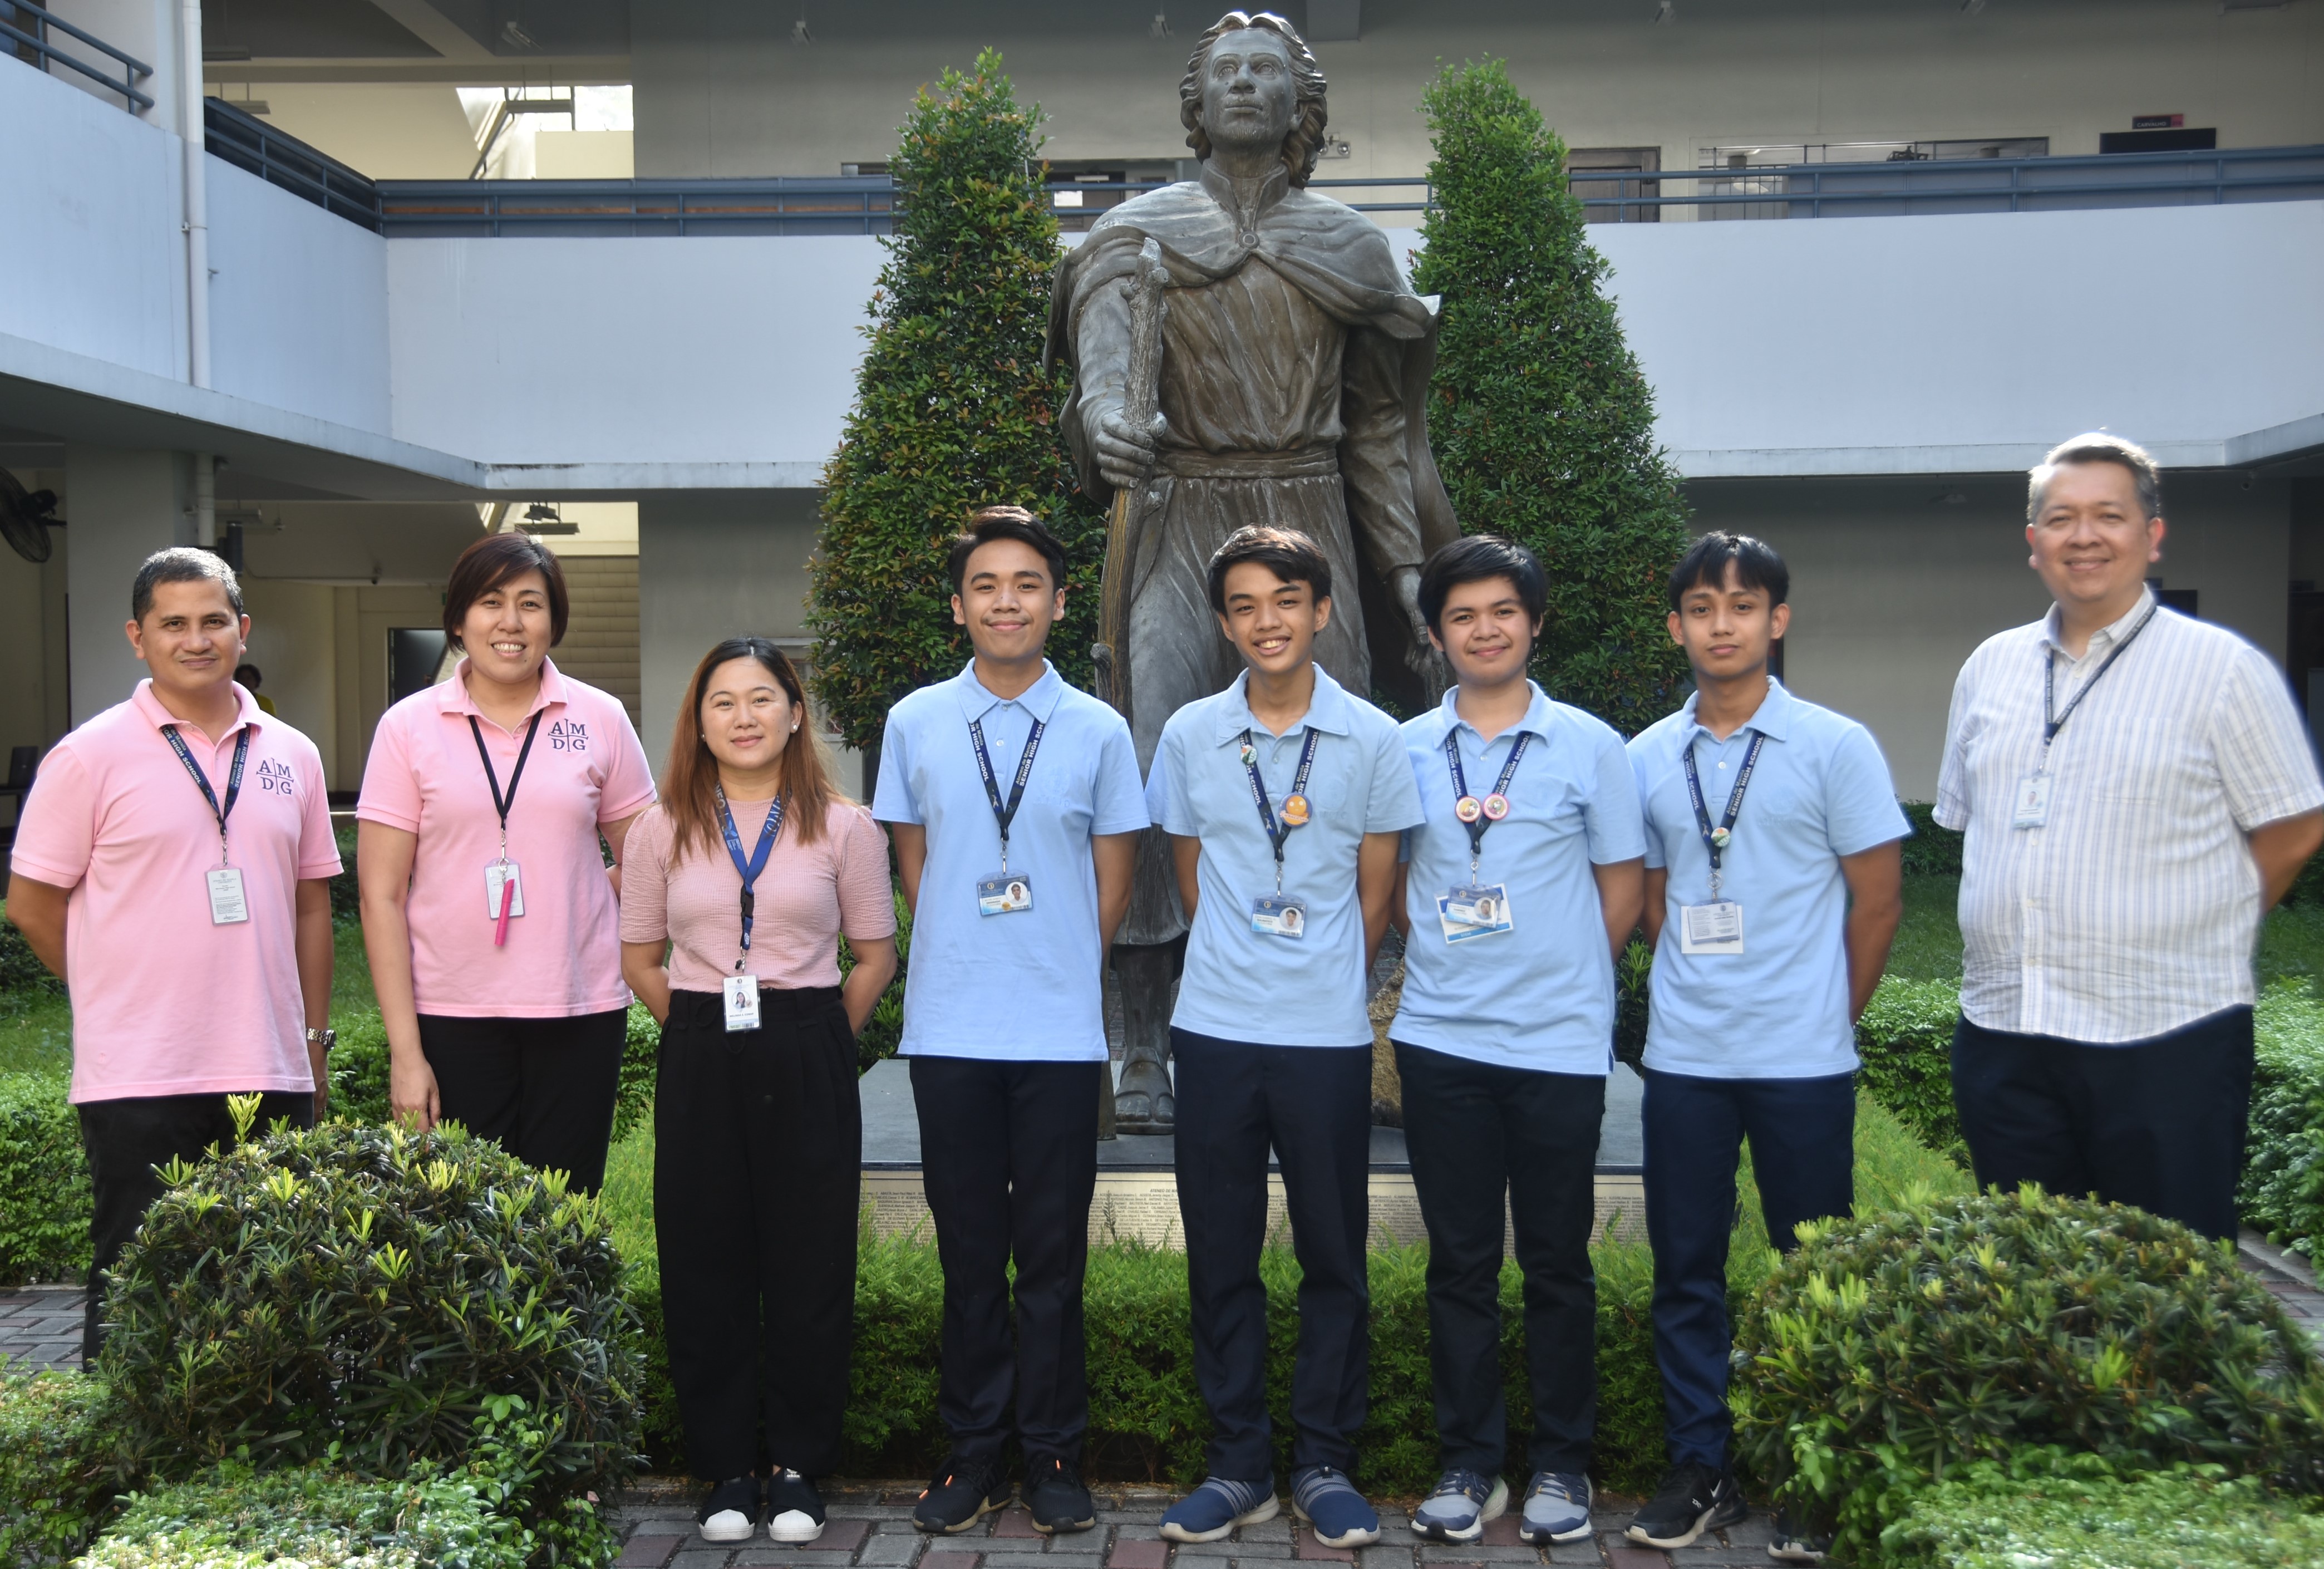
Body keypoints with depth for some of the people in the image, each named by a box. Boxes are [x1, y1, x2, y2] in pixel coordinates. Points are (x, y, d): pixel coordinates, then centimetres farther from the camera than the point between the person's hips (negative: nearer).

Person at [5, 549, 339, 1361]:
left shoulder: (291, 755, 9)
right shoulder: (91, 757, -4)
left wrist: (315, 1040, 12)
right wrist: (123, 992, 4)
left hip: (273, 1076, 4)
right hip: (140, 1080, -4)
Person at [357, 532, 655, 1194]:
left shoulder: (600, 720, 4)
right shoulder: (409, 727, 1)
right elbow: (381, 897, -2)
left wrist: (568, 910, 0)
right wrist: (404, 1050, -6)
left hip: (579, 1013, 1)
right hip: (452, 1016, -1)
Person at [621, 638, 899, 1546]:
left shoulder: (843, 827, 2)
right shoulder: (662, 829, 5)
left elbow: (876, 954, 6)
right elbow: (639, 958, 11)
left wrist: (817, 1036, 1)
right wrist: (703, 1029, 4)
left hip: (806, 1062, -1)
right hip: (699, 1060, 2)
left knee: (810, 1267, 3)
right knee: (705, 1267, 5)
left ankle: (799, 1470, 17)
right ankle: (727, 1470, 18)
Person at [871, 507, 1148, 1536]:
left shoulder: (1099, 732, 1)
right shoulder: (915, 723, 4)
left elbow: (1111, 884, 7)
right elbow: (910, 865, 11)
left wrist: (1058, 972, 7)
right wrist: (965, 960, 8)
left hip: (1061, 1034, -1)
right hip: (947, 1028, 1)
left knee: (1053, 1255, 6)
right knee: (968, 1251, 10)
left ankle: (1053, 1457, 19)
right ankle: (973, 1451, 22)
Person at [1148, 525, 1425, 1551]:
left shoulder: (1373, 739, -1)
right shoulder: (1190, 735, 3)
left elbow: (1376, 892, 6)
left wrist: (1325, 981, 11)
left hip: (1328, 1037, -1)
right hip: (1213, 1031, 2)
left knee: (1333, 1256, 7)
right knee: (1219, 1256, 8)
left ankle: (1324, 1464, 21)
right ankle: (1238, 1466, 21)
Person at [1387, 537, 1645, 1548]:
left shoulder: (1589, 746, 1)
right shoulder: (1406, 751, 6)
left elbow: (1623, 886, 5)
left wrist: (1564, 977, 1)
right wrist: (1444, 962, 3)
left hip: (1559, 1044, -2)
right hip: (1439, 1043, 2)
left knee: (1557, 1262, 7)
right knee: (1460, 1262, 9)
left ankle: (1562, 1463, 21)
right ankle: (1468, 1462, 21)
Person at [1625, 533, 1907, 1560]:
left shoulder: (1834, 746, -4)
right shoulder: (1648, 757, 6)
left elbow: (1877, 900, 0)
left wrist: (1824, 1018, 3)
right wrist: (1688, 994, 9)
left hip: (1803, 1061, -3)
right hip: (1683, 1059, 3)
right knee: (1685, 1271, 9)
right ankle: (1700, 1468, 23)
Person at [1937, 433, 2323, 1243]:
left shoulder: (2222, 667, -3)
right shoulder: (1989, 668, 11)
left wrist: (2195, 940, 3)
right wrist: (2024, 939, 12)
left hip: (2165, 1043, -5)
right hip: (2002, 1034, 5)